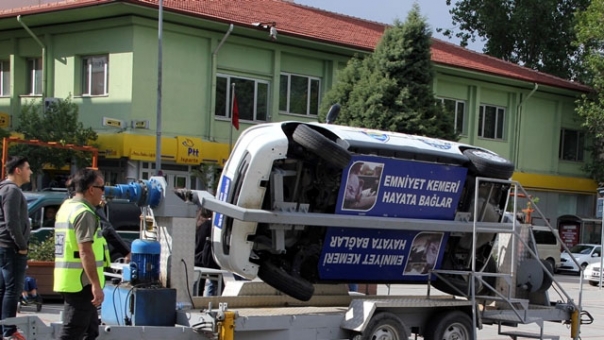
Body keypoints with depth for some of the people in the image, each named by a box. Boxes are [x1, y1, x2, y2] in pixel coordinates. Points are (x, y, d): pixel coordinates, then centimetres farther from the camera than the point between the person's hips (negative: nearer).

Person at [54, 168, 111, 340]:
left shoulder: (67, 207, 15)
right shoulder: (84, 213, -16)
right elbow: (85, 251, -23)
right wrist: (96, 285, -24)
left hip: (68, 280, 10)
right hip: (81, 282, -10)